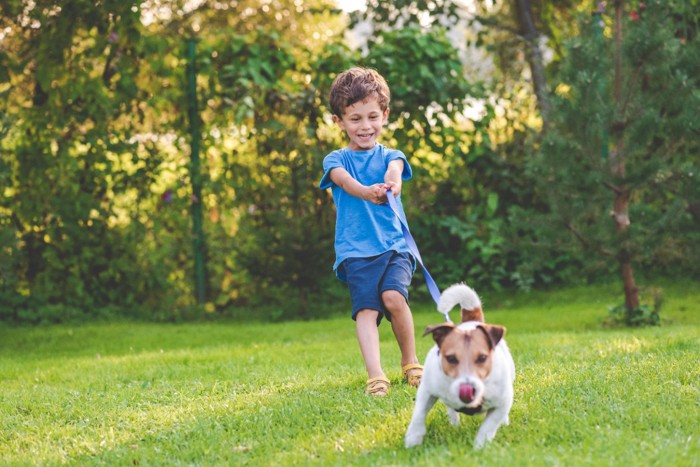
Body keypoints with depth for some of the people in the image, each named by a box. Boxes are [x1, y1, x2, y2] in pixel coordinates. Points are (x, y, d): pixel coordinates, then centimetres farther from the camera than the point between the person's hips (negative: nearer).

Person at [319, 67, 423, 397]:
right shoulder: (336, 160, 9)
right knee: (366, 308, -17)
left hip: (394, 245, 0)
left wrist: (392, 180, -39)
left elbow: (395, 170, -12)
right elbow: (345, 180, -15)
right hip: (355, 249, 0)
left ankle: (410, 363, 0)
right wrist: (368, 193, -39)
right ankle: (375, 376, -21)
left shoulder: (390, 156, 13)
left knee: (393, 297, -21)